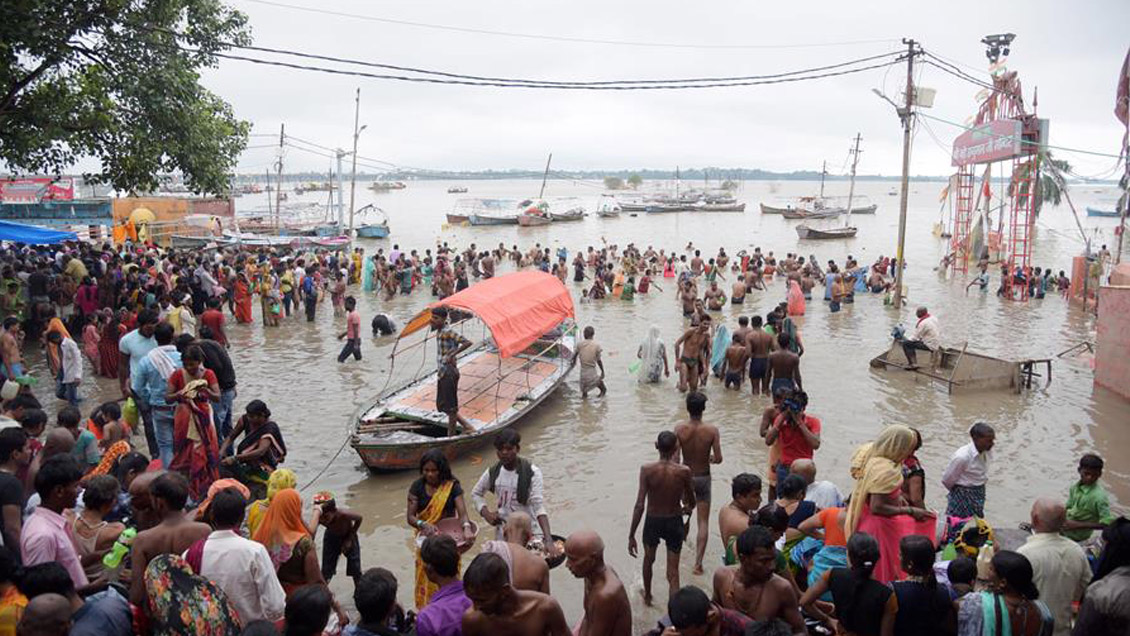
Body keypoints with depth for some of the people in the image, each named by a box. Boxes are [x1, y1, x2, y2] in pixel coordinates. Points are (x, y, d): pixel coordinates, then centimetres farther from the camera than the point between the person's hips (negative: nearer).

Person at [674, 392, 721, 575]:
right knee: (703, 522, 5)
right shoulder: (712, 430, -16)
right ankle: (698, 563, -1)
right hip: (704, 478, -1)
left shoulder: (680, 429, -16)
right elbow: (718, 458, -15)